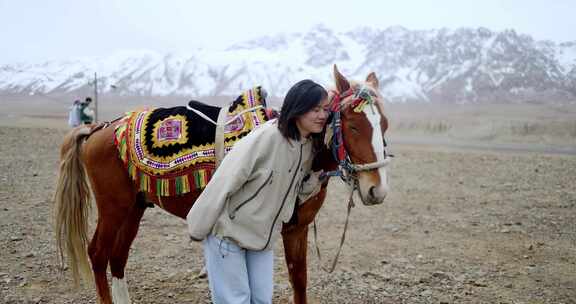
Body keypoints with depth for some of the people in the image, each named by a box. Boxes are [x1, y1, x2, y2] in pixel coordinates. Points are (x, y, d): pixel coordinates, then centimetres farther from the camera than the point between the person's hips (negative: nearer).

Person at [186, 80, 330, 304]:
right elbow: (224, 182, -21)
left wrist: (316, 178, -9)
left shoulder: (310, 146, -1)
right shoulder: (266, 137, -25)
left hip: (263, 235, 7)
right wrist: (198, 229, -16)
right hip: (227, 231, -7)